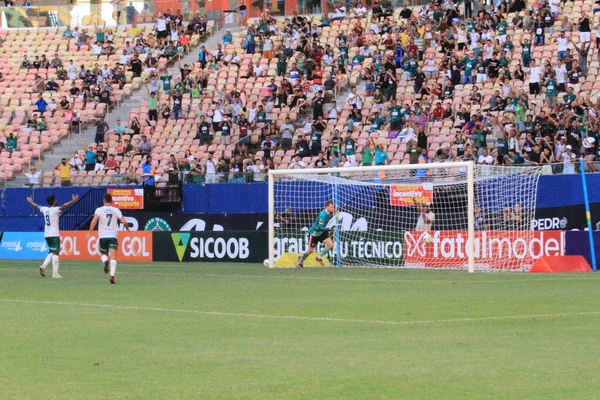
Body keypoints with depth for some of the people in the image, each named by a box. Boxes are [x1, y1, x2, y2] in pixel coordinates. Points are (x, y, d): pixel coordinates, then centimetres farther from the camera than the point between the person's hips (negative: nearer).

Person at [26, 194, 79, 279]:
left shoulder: (44, 209, 9)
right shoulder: (55, 210, -11)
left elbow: (36, 206, 27)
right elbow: (64, 207, -27)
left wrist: (31, 202, 46)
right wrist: (73, 201, -32)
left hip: (46, 235, 7)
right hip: (54, 235, -7)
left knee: (52, 252, 20)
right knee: (55, 253, -7)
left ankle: (43, 266, 3)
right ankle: (55, 273, -12)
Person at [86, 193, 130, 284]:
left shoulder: (99, 210, 0)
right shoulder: (116, 210, 3)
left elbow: (94, 221, -15)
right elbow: (124, 222, -3)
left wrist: (89, 232, -13)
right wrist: (127, 229, 16)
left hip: (102, 236, 0)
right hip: (113, 236, 0)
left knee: (103, 254, 19)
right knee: (113, 257, -7)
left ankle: (105, 261, -17)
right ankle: (112, 275, -26)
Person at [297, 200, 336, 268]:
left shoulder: (329, 213, -9)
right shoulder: (323, 215, -32)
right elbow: (320, 227, -35)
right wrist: (329, 229, -44)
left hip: (322, 232, 7)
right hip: (314, 233, -7)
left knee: (331, 245, -11)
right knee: (310, 250, 5)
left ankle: (319, 257, 7)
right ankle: (301, 260, 32)